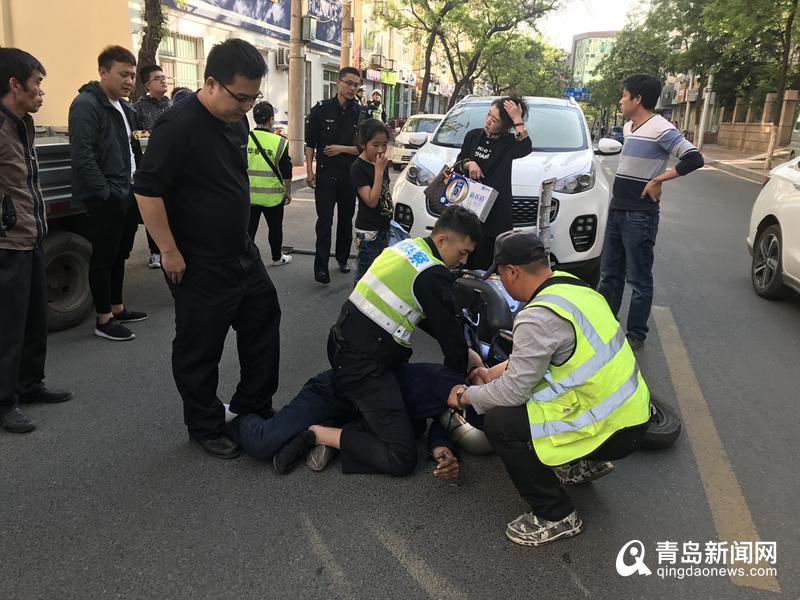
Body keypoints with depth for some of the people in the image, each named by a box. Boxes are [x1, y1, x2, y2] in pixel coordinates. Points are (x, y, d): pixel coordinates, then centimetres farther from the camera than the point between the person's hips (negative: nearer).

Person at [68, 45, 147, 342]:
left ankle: (117, 308, 29)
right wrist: (105, 192, -20)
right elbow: (82, 155, -20)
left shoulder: (124, 108, 16)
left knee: (120, 254, 16)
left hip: (127, 194, 9)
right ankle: (104, 320, 10)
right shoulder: (86, 104, -12)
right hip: (105, 197, -9)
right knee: (104, 257, 0)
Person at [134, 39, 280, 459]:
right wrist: (170, 252, -20)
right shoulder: (179, 125, -20)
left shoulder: (236, 120, 5)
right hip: (199, 266, -9)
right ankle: (205, 428, 23)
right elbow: (147, 191, -22)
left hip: (242, 253, 9)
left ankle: (253, 408, 33)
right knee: (199, 349, 5)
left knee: (262, 325, 17)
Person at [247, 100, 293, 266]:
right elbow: (286, 172, -6)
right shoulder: (279, 142, -10)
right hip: (272, 195, -2)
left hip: (249, 195, 2)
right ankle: (277, 257, 30)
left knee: (249, 229, 10)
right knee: (275, 228, 15)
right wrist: (288, 192, 8)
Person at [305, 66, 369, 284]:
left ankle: (343, 258, 30)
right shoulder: (321, 109, -2)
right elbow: (310, 143, 1)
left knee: (346, 219, 14)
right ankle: (321, 266, -3)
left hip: (350, 176, 3)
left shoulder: (361, 114, 2)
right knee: (324, 222, -5)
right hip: (325, 175, -2)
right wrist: (309, 171, -5)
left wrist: (342, 149, -13)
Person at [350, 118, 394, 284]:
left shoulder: (380, 163, 7)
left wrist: (390, 207, 8)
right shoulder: (358, 168, -15)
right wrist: (379, 171, -22)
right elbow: (371, 201, -23)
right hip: (368, 232, -8)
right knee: (365, 274, 0)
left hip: (384, 228, 8)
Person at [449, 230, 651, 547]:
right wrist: (494, 372, 22)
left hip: (612, 429, -9)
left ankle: (556, 516, 3)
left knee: (499, 422, -11)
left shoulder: (539, 317, -24)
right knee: (529, 386, 20)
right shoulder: (570, 285, 5)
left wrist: (465, 396, 0)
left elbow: (513, 391, -16)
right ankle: (584, 463, 27)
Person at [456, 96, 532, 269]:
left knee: (485, 264, -5)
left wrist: (518, 119, -22)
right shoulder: (473, 136, 10)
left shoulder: (509, 142, -3)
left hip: (496, 212, -4)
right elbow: (457, 164, 15)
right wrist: (469, 164, -7)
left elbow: (525, 149, -26)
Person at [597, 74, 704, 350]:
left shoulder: (660, 129, -14)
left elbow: (694, 159, -21)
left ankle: (636, 335, 10)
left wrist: (658, 180, -16)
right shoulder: (628, 127, 13)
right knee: (609, 273, 14)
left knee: (638, 278, 0)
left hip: (640, 216, -9)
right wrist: (621, 190, 12)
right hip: (616, 210, 9)